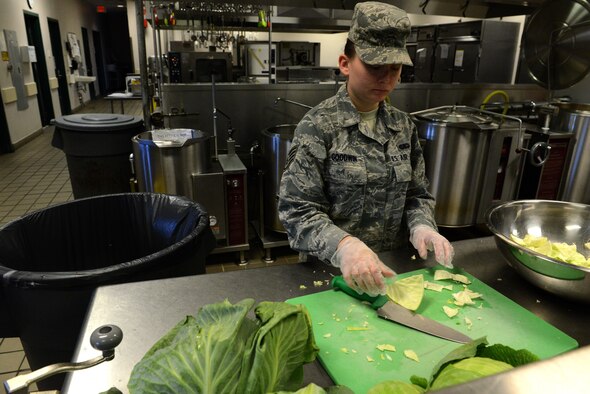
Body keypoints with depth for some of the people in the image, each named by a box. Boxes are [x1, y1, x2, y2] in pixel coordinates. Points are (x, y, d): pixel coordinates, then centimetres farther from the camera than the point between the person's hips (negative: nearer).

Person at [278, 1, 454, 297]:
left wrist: (421, 226, -11)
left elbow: (417, 194, 9)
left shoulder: (403, 125, 3)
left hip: (391, 265, 4)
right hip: (330, 269, -3)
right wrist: (342, 245, -32)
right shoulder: (319, 125, -12)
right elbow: (297, 210, -16)